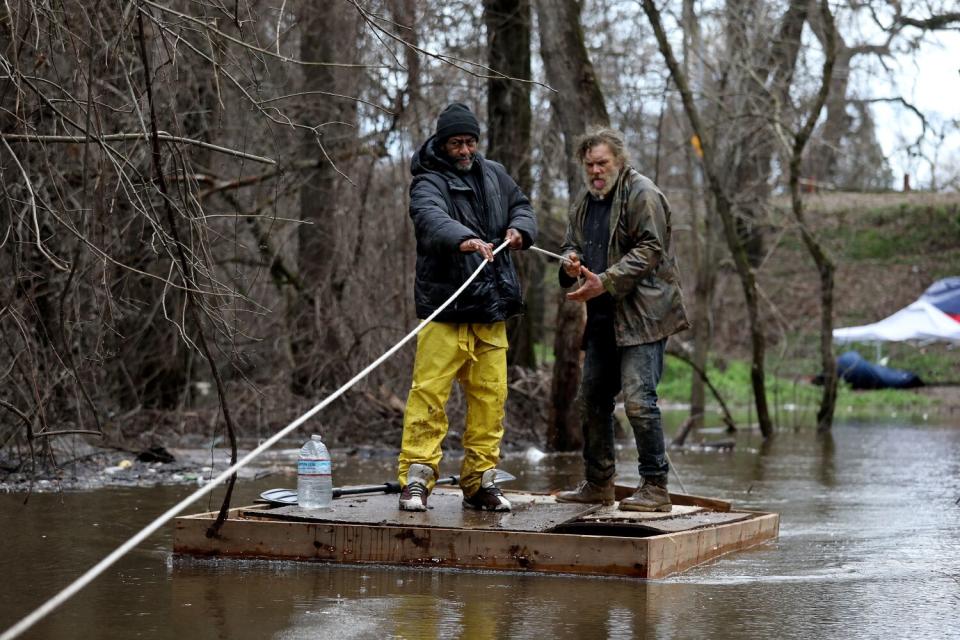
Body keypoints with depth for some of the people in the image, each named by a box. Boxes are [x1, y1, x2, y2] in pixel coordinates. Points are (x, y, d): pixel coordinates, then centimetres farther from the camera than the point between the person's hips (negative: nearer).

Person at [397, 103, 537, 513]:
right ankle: (416, 478, -7)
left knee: (490, 395, 6)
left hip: (491, 308, 6)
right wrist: (463, 239, -47)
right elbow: (430, 217, -27)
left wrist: (520, 228, 3)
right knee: (429, 392, -11)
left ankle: (480, 482, 13)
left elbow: (522, 206, 28)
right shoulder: (429, 182, -6)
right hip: (445, 308, -6)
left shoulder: (494, 175, 17)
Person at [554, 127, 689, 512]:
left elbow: (650, 250, -15)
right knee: (591, 400, 13)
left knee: (638, 400, -14)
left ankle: (655, 487, -8)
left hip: (642, 314, -9)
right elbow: (572, 244, 25)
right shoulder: (584, 201, 18)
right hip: (603, 319, 9)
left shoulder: (642, 195, -8)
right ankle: (598, 483, 24)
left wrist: (605, 282, -21)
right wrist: (571, 261, 0)